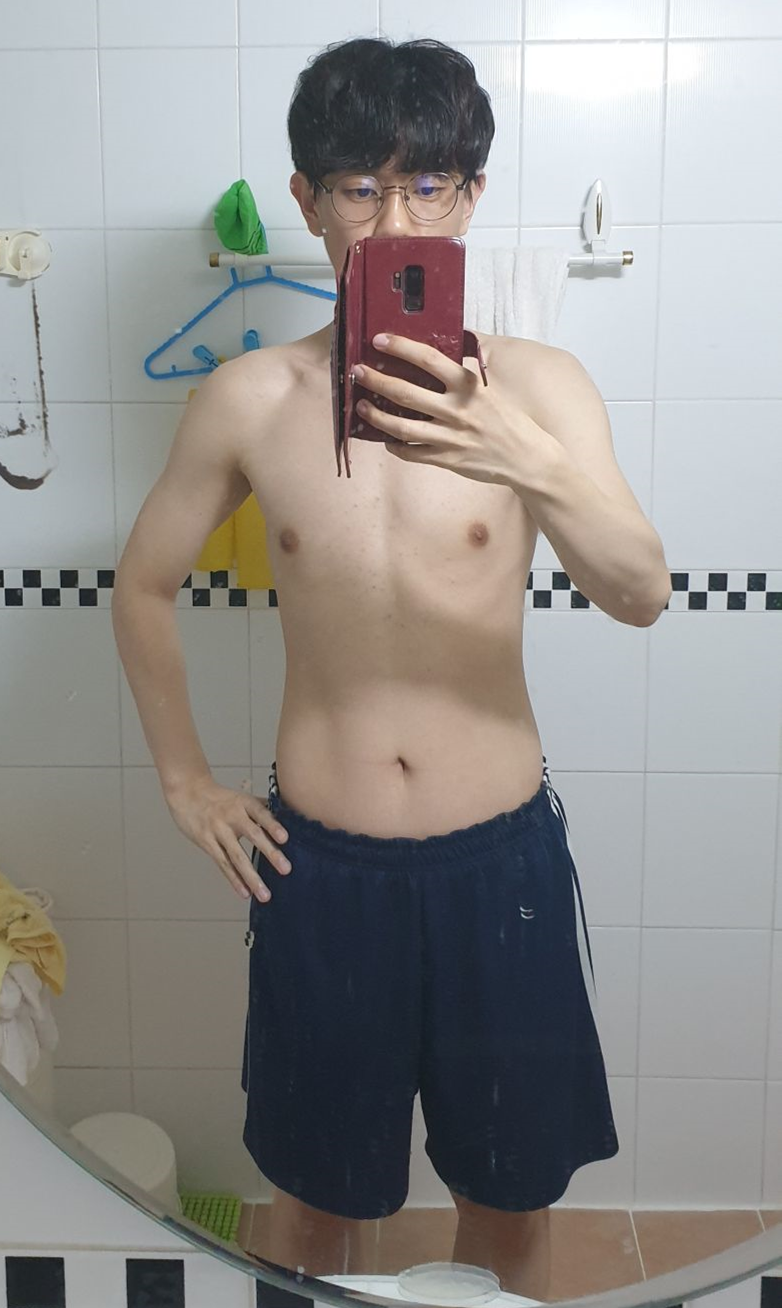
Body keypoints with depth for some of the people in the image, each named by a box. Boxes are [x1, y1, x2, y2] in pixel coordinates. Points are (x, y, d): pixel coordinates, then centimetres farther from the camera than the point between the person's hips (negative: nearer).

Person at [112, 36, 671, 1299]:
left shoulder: (537, 384, -7)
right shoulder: (248, 398, -4)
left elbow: (642, 595, -21)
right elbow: (144, 587, 8)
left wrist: (538, 468, -39)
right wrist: (185, 781, 7)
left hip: (502, 859, 0)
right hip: (319, 865, 1)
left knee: (510, 1195, 19)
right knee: (319, 1191, 20)